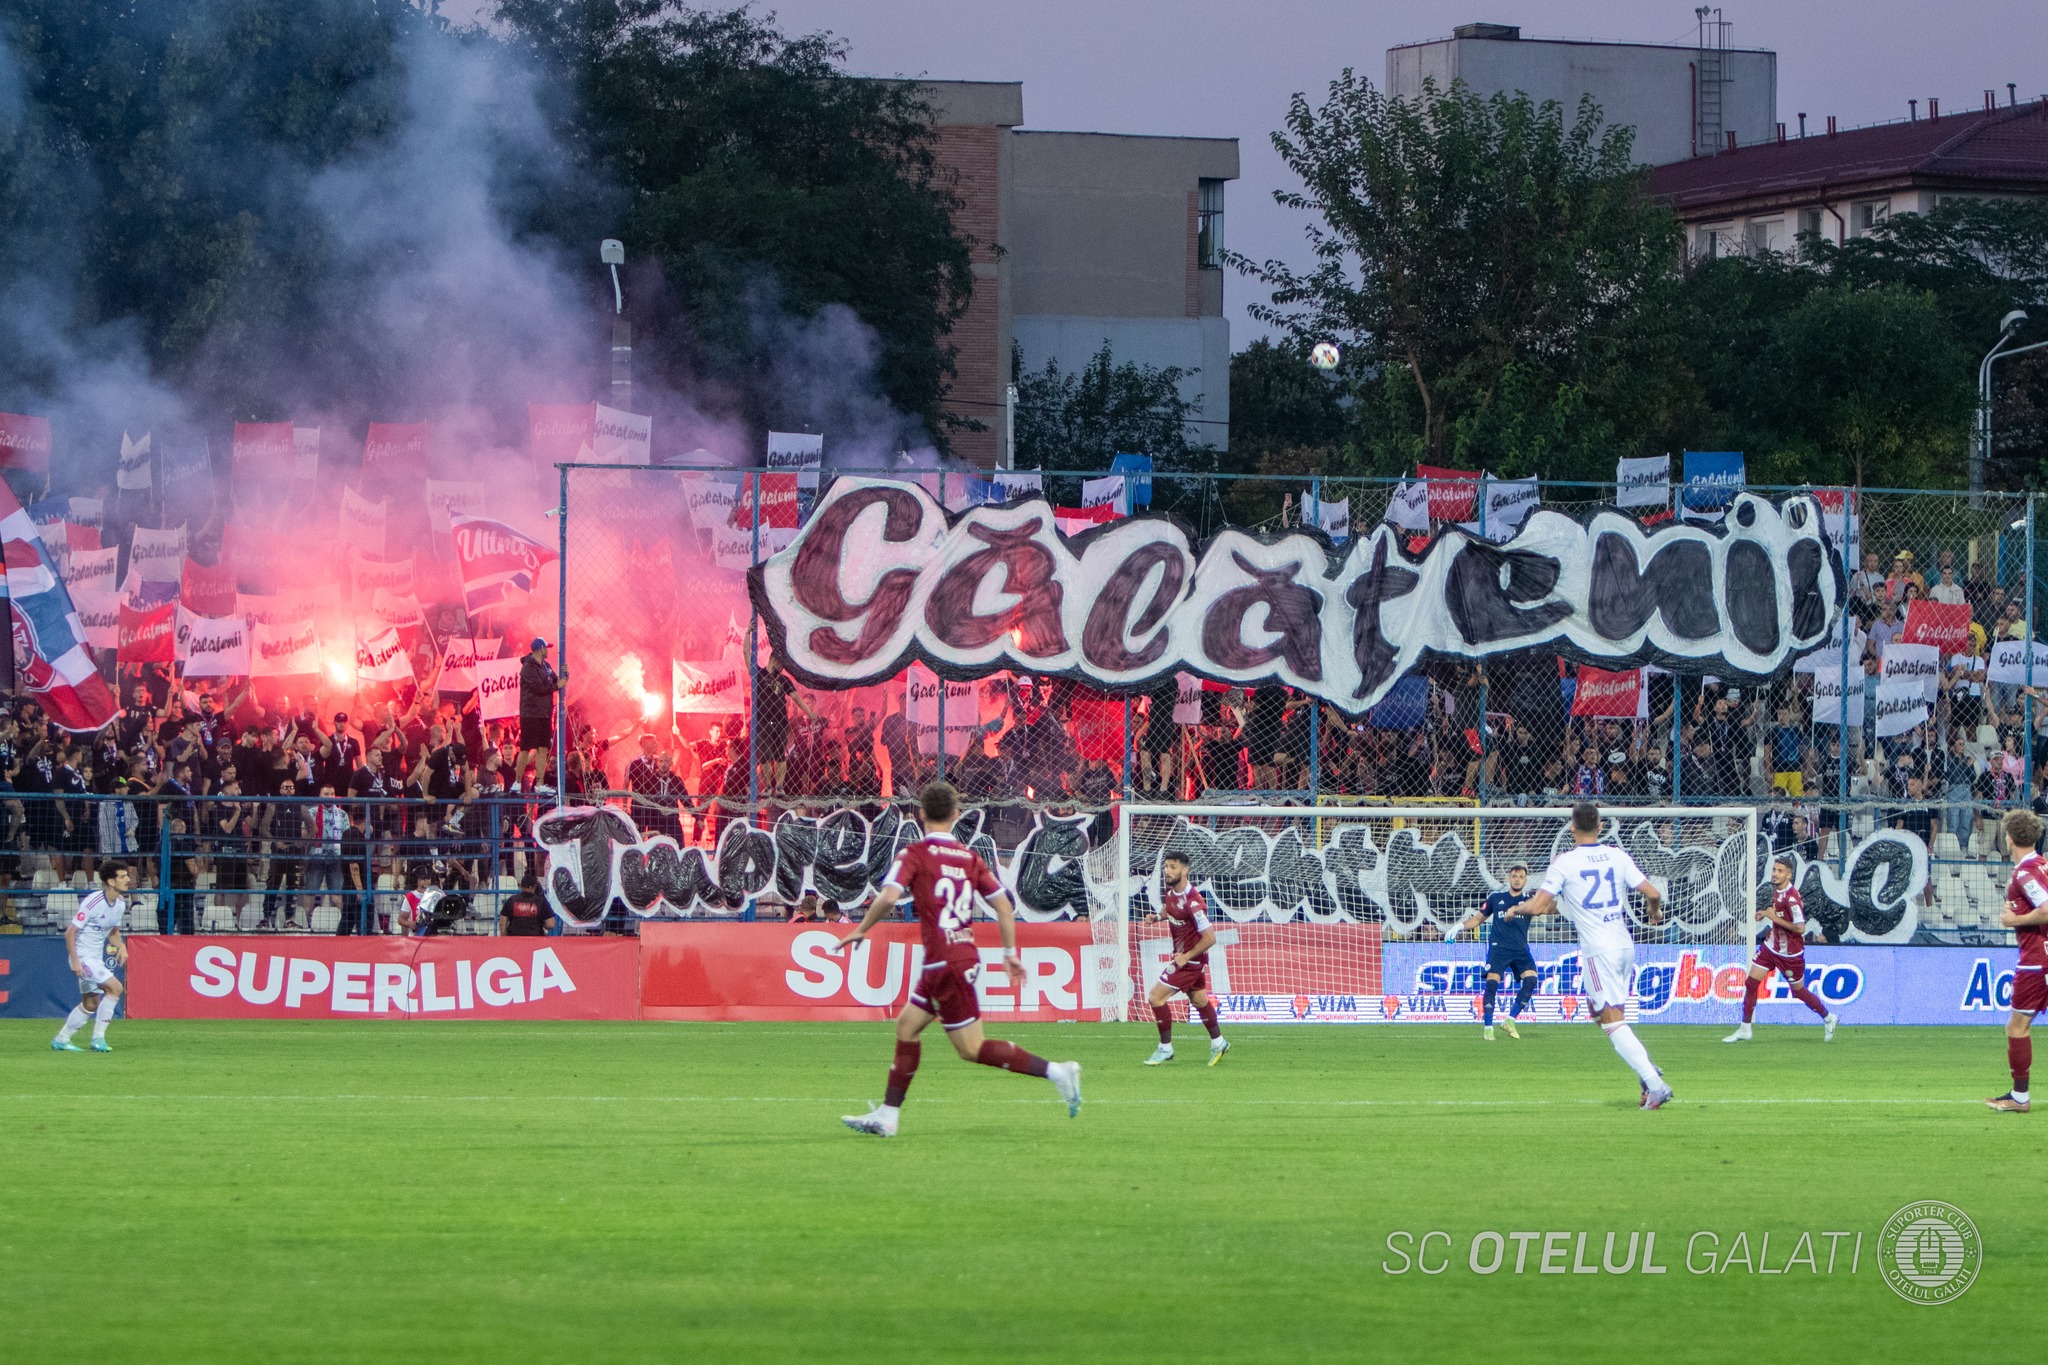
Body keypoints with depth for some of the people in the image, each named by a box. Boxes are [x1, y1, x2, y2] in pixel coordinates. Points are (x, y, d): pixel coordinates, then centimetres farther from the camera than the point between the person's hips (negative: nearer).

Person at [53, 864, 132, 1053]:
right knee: (115, 987, -19)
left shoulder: (120, 904, 2)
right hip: (83, 956, -9)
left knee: (91, 1004, 15)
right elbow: (70, 933, -18)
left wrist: (121, 946, -4)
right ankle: (98, 1038, -12)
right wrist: (75, 961, -23)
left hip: (96, 958, 9)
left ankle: (61, 1040, 27)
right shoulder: (92, 903, -22)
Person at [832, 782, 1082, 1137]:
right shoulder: (970, 858, 10)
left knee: (972, 1049, -5)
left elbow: (889, 897, -21)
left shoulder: (914, 854, -8)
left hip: (945, 962, -8)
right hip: (965, 956, 8)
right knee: (906, 1025, 15)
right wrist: (1010, 954, 14)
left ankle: (1054, 1071, -12)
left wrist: (860, 930, -6)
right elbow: (1003, 904, 7)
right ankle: (887, 1116, 16)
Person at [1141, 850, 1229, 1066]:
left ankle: (1165, 1049, 2)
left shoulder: (1193, 902, -29)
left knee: (1155, 997, -10)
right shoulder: (1170, 890, -3)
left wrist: (1186, 957, -22)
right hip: (1182, 955, 9)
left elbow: (1210, 938, -27)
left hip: (1190, 960, -9)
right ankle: (1218, 1043, 39)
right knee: (1199, 1000, 23)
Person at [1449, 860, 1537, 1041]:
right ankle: (1487, 1027, -8)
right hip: (1499, 947, -1)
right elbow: (1478, 918, 18)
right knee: (1492, 982, -17)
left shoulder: (1528, 900, 6)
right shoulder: (1495, 897, 9)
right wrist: (1459, 926, 6)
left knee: (1530, 978, -19)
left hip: (1520, 950, 1)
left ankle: (1511, 1020, -7)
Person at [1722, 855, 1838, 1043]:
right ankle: (1744, 1030, 8)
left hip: (1790, 953, -8)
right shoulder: (1776, 889, 0)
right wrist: (1766, 913, 2)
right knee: (1751, 983, 0)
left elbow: (1800, 928, -29)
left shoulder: (1791, 897, -26)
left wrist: (1774, 917, -26)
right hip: (1772, 945, 8)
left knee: (1799, 991, 8)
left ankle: (1828, 1019, 32)